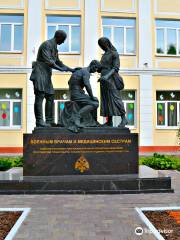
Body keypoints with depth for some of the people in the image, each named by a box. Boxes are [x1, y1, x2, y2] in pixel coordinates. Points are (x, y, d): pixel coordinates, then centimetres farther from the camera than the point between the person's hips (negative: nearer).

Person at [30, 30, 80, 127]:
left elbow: (58, 62, 24)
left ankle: (49, 121, 6)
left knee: (50, 97, 5)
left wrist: (71, 69, 18)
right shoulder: (46, 44, -9)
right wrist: (61, 69, -13)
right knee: (40, 96, -15)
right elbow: (48, 61, -19)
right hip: (40, 73, -10)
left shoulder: (54, 47, 20)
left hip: (46, 75, 10)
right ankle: (39, 121, -18)